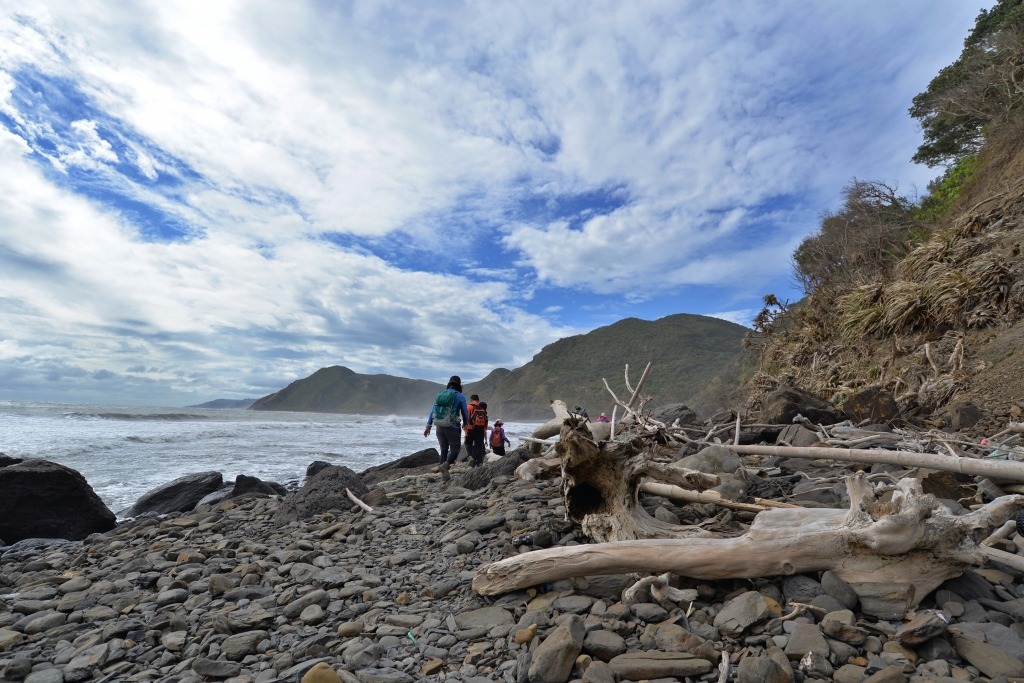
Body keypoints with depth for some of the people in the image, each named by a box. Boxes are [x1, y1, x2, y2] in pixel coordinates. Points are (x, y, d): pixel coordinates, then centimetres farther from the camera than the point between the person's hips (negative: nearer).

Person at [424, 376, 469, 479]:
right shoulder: (460, 396, -4)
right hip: (452, 428, -5)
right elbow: (465, 413, 3)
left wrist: (428, 426, 12)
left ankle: (444, 474, 11)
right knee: (455, 450, 3)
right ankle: (446, 465, -24)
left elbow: (432, 411, 9)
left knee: (444, 449, 14)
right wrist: (466, 424, 22)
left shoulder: (439, 394, 9)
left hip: (439, 427, 5)